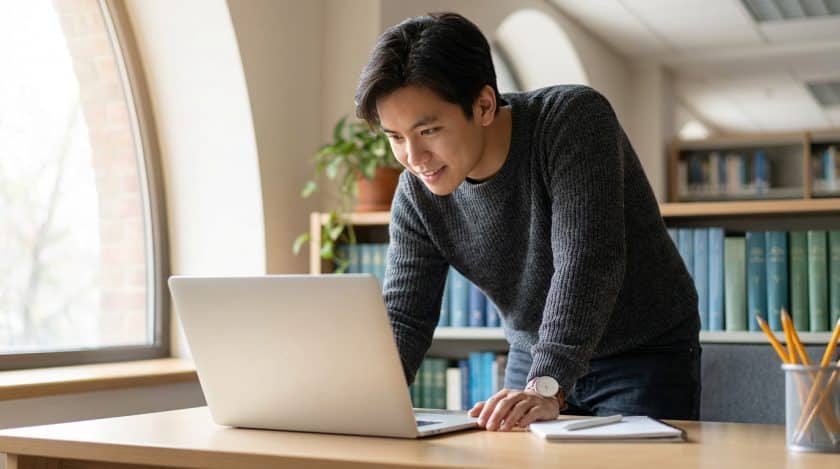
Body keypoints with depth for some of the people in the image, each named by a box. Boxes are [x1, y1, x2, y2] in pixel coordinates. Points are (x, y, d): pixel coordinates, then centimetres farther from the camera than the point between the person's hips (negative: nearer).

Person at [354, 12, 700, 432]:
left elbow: (585, 264, -35)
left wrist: (546, 388, -45)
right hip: (533, 360, 4)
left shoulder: (575, 119, -26)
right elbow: (403, 316, -9)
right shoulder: (418, 195, -11)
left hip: (646, 357, -4)